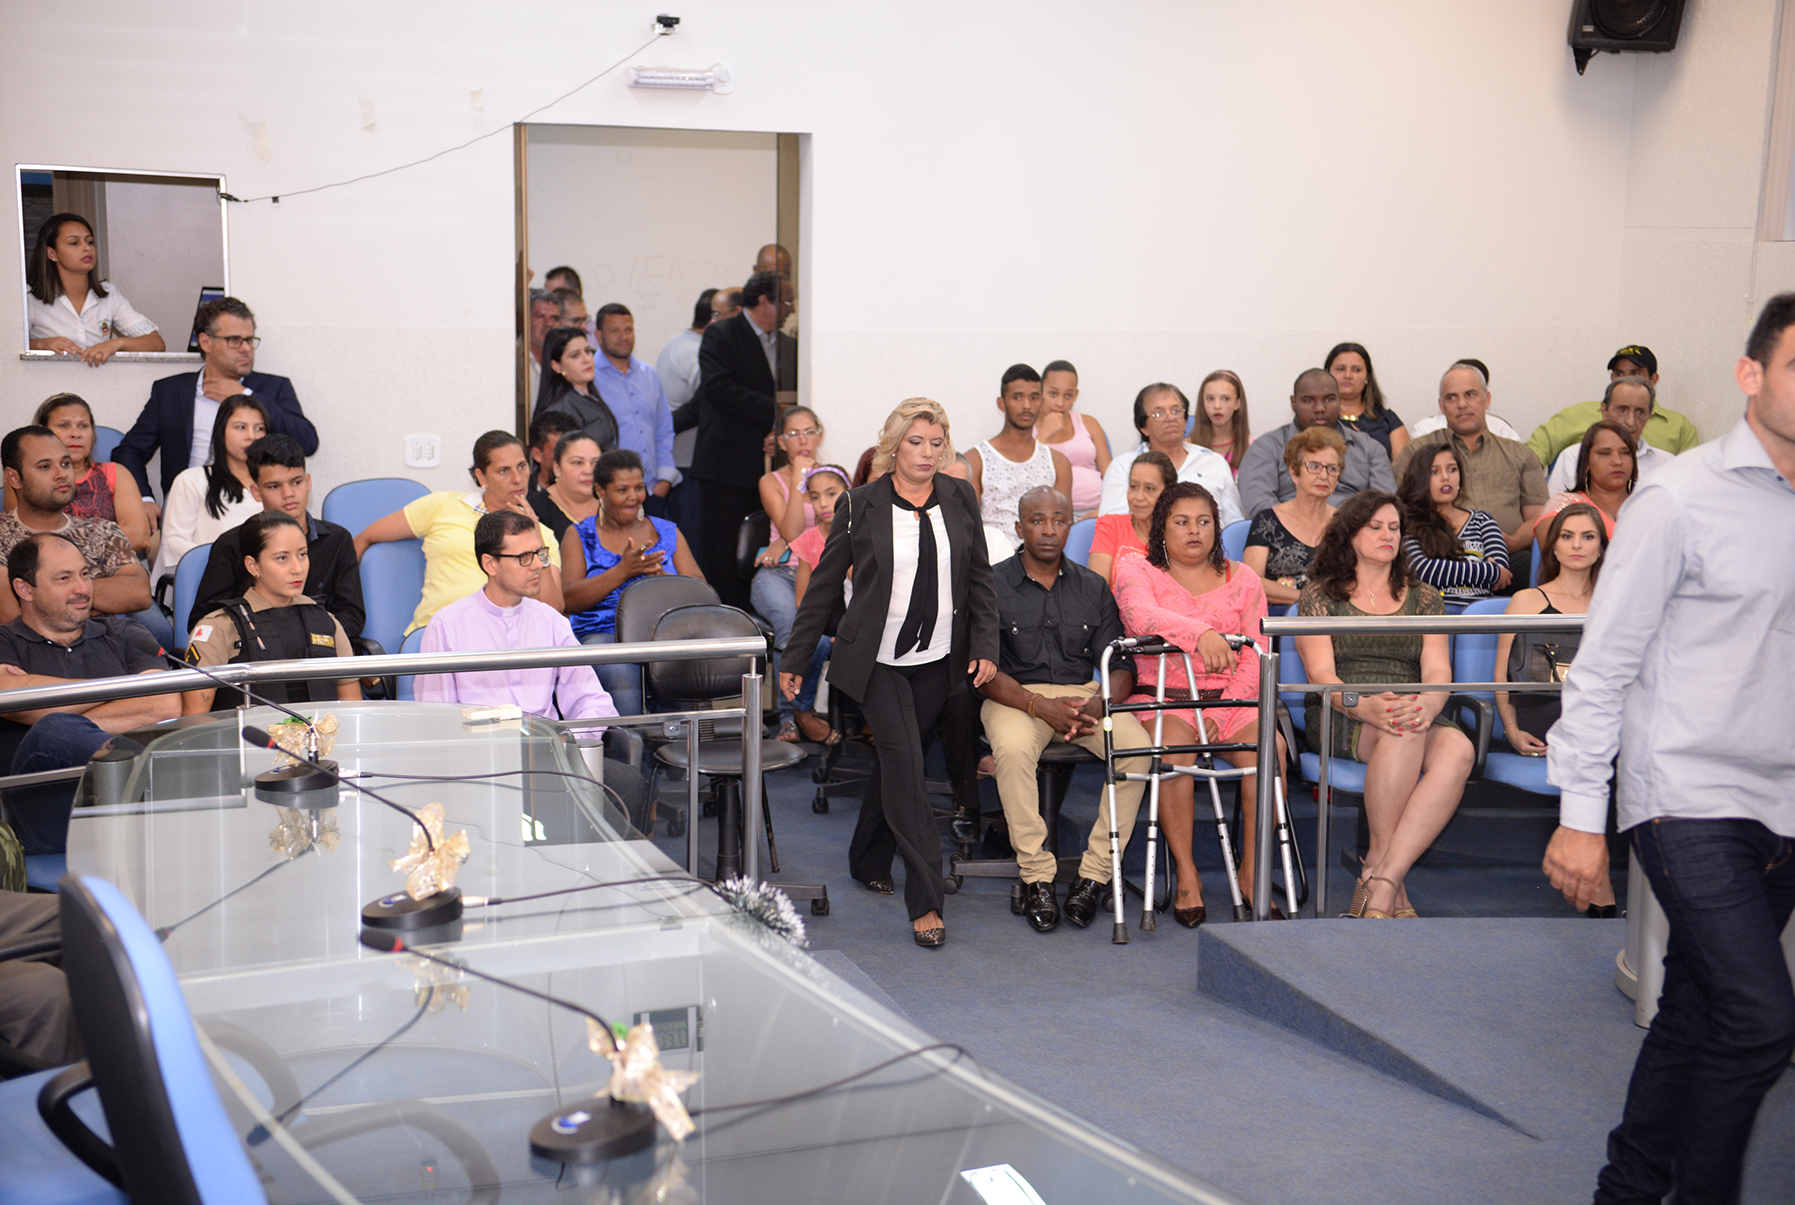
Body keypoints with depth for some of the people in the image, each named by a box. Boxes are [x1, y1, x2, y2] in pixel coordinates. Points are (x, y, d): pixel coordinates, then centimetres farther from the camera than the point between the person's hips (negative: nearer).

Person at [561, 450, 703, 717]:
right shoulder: (580, 536, 12)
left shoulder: (668, 533, 18)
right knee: (619, 671, -36)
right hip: (602, 633, -1)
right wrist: (622, 571, -13)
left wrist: (661, 577, -13)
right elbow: (569, 601, -3)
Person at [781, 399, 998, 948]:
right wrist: (794, 657, 3)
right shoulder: (860, 505, -4)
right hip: (877, 659, -3)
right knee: (905, 763, -12)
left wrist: (985, 647, 1)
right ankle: (925, 900, -10)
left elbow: (980, 579, 10)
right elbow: (824, 584, 2)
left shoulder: (960, 499, 5)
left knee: (895, 759, 11)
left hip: (937, 660, 3)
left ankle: (868, 861, 33)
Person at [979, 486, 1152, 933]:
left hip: (1084, 693, 3)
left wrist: (1099, 704, -17)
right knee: (1013, 749, -37)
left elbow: (1121, 665, 6)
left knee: (1137, 745, -26)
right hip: (1015, 694, -3)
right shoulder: (992, 586, 0)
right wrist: (1040, 706, -21)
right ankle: (1036, 875, -24)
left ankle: (1096, 871, -18)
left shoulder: (1093, 588, 10)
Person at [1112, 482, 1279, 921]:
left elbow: (1255, 657, 5)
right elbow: (1141, 615, -18)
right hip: (1160, 698, -2)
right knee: (1175, 745, -34)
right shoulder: (1136, 571, 6)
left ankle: (1251, 870, -15)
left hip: (1229, 700, 2)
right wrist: (1200, 633, -37)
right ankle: (1186, 876, -23)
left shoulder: (1242, 579, 15)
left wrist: (1221, 714, -11)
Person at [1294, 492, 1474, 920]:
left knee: (1458, 749, -33)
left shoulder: (1423, 598, 20)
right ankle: (1391, 883, -28)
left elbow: (1438, 670, 6)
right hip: (1336, 718, -3)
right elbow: (1321, 673, -3)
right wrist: (1363, 706, -26)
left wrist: (1427, 704, -20)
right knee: (1403, 733, -38)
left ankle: (1379, 882, -36)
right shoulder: (1321, 595, 11)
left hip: (1413, 712, 3)